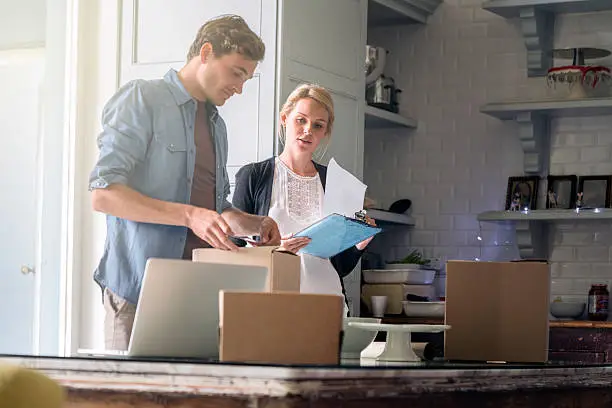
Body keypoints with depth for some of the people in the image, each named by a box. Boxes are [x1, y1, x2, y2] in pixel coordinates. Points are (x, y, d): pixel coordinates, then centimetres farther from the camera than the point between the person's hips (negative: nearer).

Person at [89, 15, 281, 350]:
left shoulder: (216, 124, 21)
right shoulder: (142, 99, -2)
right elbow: (103, 194, -13)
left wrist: (256, 225, 7)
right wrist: (190, 216, -22)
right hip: (139, 288, -7)